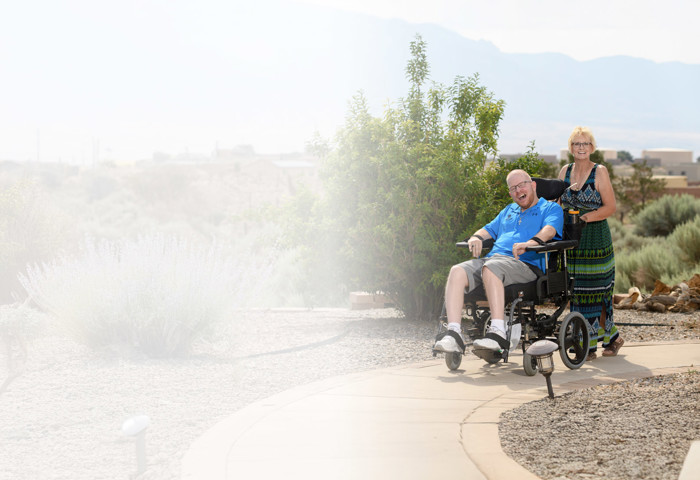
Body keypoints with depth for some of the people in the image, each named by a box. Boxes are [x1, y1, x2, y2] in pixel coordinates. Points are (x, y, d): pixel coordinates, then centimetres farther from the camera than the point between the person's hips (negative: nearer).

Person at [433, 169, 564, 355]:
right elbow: (489, 229, 32)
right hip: (493, 257, 6)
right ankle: (453, 335, -35)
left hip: (524, 264, -6)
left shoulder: (551, 208, 14)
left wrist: (530, 243, -27)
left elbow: (550, 230, -6)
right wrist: (476, 238, 6)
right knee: (457, 272, -23)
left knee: (490, 268, -38)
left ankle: (498, 333, -46)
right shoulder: (508, 211, 36)